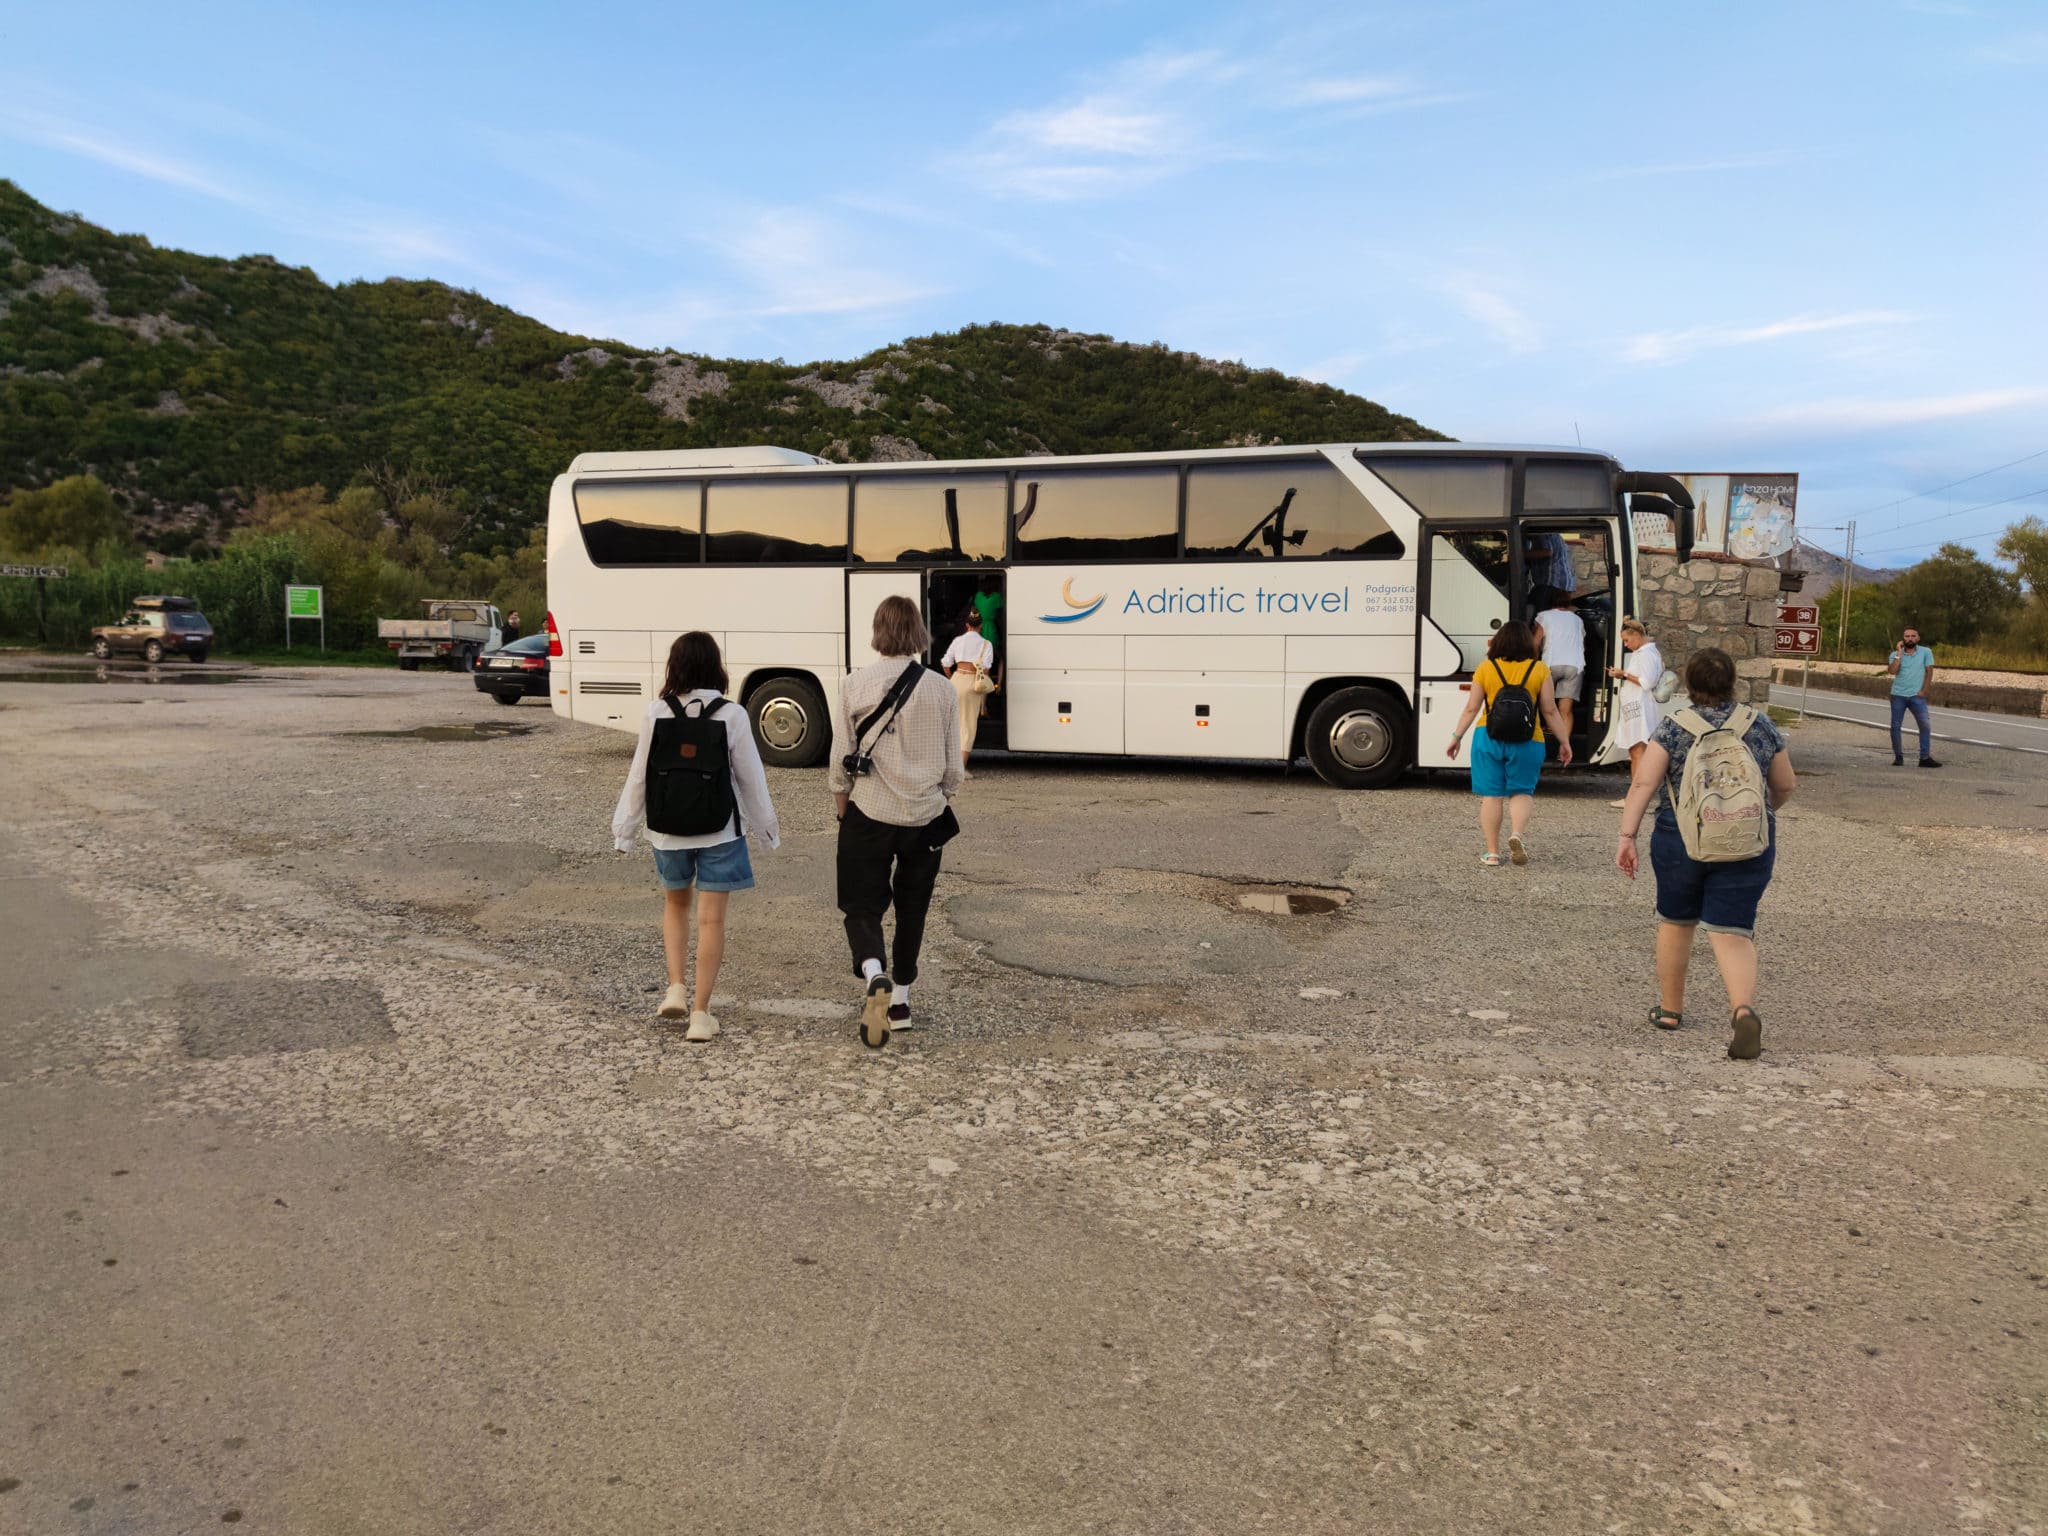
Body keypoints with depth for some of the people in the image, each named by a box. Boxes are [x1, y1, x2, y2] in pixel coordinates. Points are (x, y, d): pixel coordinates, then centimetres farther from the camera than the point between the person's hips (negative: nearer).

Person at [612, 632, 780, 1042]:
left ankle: (675, 988, 14)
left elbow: (640, 775, -2)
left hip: (668, 828, 2)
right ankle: (700, 1013, 5)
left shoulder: (656, 713, -8)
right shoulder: (732, 715, -10)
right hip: (719, 830, -2)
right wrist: (767, 825, 12)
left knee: (675, 904, 24)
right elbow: (750, 777, -3)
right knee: (711, 918, 4)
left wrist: (624, 827, 11)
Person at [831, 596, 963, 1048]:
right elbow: (952, 764, 2)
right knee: (912, 910, 17)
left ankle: (874, 974, -20)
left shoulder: (856, 684, -8)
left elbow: (841, 758, -3)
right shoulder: (940, 688, -3)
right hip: (926, 815, 2)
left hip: (869, 815, -2)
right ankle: (899, 1001, 25)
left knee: (862, 907, 7)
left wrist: (842, 806, 11)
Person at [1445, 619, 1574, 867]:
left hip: (1489, 738, 0)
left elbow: (1471, 708, 2)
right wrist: (1564, 741, 11)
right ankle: (1517, 833, -15)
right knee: (1521, 791, 12)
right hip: (1527, 741, 0)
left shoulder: (1486, 668, 1)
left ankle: (1492, 852, 9)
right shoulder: (1539, 669, 0)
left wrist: (1457, 737, 12)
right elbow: (1550, 710, 2)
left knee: (1491, 794, 7)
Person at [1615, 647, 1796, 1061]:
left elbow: (1642, 784, -10)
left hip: (1681, 839, -1)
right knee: (1732, 932, -1)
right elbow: (1785, 785, 13)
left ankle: (1670, 1008, 28)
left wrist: (1627, 836, -9)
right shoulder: (1761, 726, 4)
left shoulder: (1674, 727, -3)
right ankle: (1744, 1010, -24)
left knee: (1675, 921, 17)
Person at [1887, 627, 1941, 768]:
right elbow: (1892, 671, -12)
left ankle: (1925, 758, -8)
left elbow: (1929, 672, 0)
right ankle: (1898, 757, 12)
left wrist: (1923, 690, -7)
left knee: (1925, 725, -12)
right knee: (1895, 726, 2)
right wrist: (1899, 653, -11)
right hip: (1898, 695, 1)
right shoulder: (1896, 654, 4)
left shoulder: (1926, 652, 1)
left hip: (1916, 695, -1)